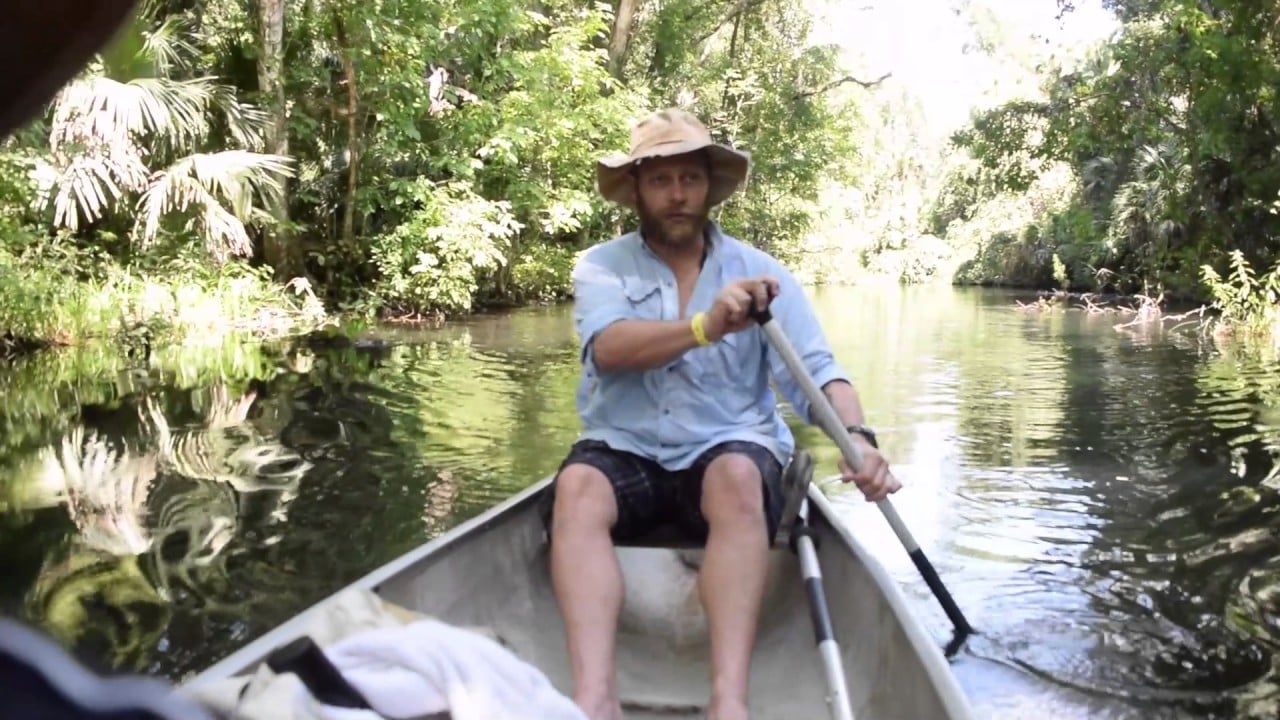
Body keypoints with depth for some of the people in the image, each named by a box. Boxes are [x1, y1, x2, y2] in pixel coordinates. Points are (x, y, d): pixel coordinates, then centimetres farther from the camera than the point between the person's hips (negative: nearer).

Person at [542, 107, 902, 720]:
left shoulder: (761, 272, 5)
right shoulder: (601, 266, 4)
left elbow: (815, 370, -5)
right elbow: (610, 348, -18)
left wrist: (856, 434, -27)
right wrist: (704, 328, -36)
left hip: (729, 451, 0)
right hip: (624, 453, 0)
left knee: (738, 478, -34)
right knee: (576, 487, -32)